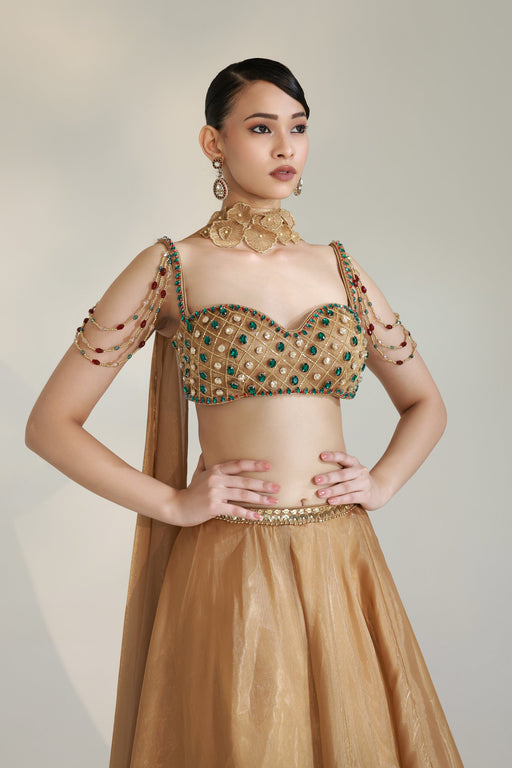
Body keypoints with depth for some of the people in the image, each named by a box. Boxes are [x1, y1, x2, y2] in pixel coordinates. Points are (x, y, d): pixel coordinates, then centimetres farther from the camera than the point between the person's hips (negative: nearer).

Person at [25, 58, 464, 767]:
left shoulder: (340, 268, 7)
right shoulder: (171, 268, -4)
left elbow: (426, 402, 18)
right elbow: (49, 424, -4)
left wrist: (382, 482, 1)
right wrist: (174, 503, -10)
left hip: (342, 559, 4)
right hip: (229, 567, -3)